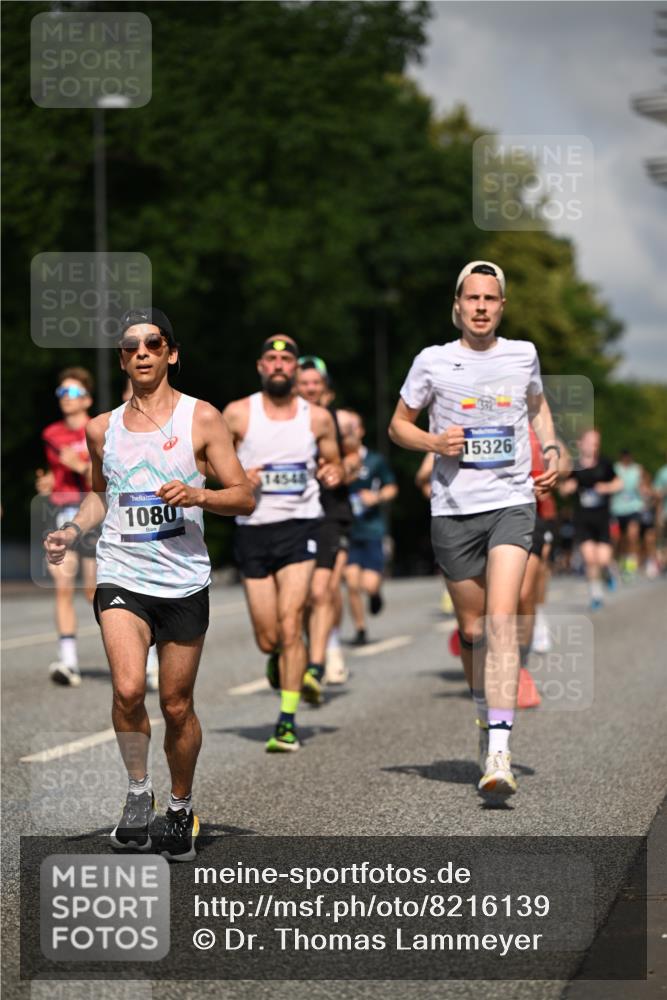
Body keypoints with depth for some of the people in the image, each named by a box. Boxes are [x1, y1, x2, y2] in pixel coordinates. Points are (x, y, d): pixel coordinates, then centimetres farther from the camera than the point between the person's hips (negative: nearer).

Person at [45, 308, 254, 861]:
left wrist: (197, 494, -19)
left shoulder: (201, 418, -1)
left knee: (177, 705, 7)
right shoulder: (102, 428, 9)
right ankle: (139, 792, 3)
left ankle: (181, 806, 29)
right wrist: (73, 530, 6)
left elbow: (245, 498, -1)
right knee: (128, 689, -20)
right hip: (121, 576, 1)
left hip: (184, 581, -1)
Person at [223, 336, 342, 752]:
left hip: (300, 526, -1)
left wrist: (334, 473, -6)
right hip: (253, 528, 1)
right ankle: (281, 659, 41)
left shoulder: (318, 417, 4)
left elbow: (335, 463, 17)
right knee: (268, 638, 4)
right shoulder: (238, 414, 1)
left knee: (289, 626, -15)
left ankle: (288, 722, -10)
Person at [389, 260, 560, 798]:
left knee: (502, 620, -17)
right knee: (472, 629, 8)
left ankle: (499, 752, -24)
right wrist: (434, 442, -8)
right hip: (453, 510, 1)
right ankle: (486, 716, 35)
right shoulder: (433, 362, 2)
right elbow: (398, 424, 11)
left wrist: (552, 449, 10)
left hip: (512, 503, -1)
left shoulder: (523, 354, 7)